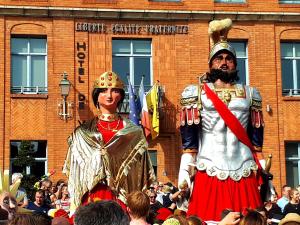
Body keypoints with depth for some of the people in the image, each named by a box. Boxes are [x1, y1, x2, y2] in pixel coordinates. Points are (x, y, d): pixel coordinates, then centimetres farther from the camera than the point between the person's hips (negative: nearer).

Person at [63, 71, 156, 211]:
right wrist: (74, 209, 2)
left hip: (124, 201, 0)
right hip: (91, 199, 0)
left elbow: (141, 174, 7)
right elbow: (74, 176, 9)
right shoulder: (82, 133, 7)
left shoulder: (134, 133, 6)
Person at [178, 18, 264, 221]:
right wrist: (186, 170, -7)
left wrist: (261, 169, 11)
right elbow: (189, 137, 0)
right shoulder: (196, 94, 6)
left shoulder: (250, 94, 16)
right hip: (209, 175, -2)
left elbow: (256, 137, 16)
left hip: (244, 176, 3)